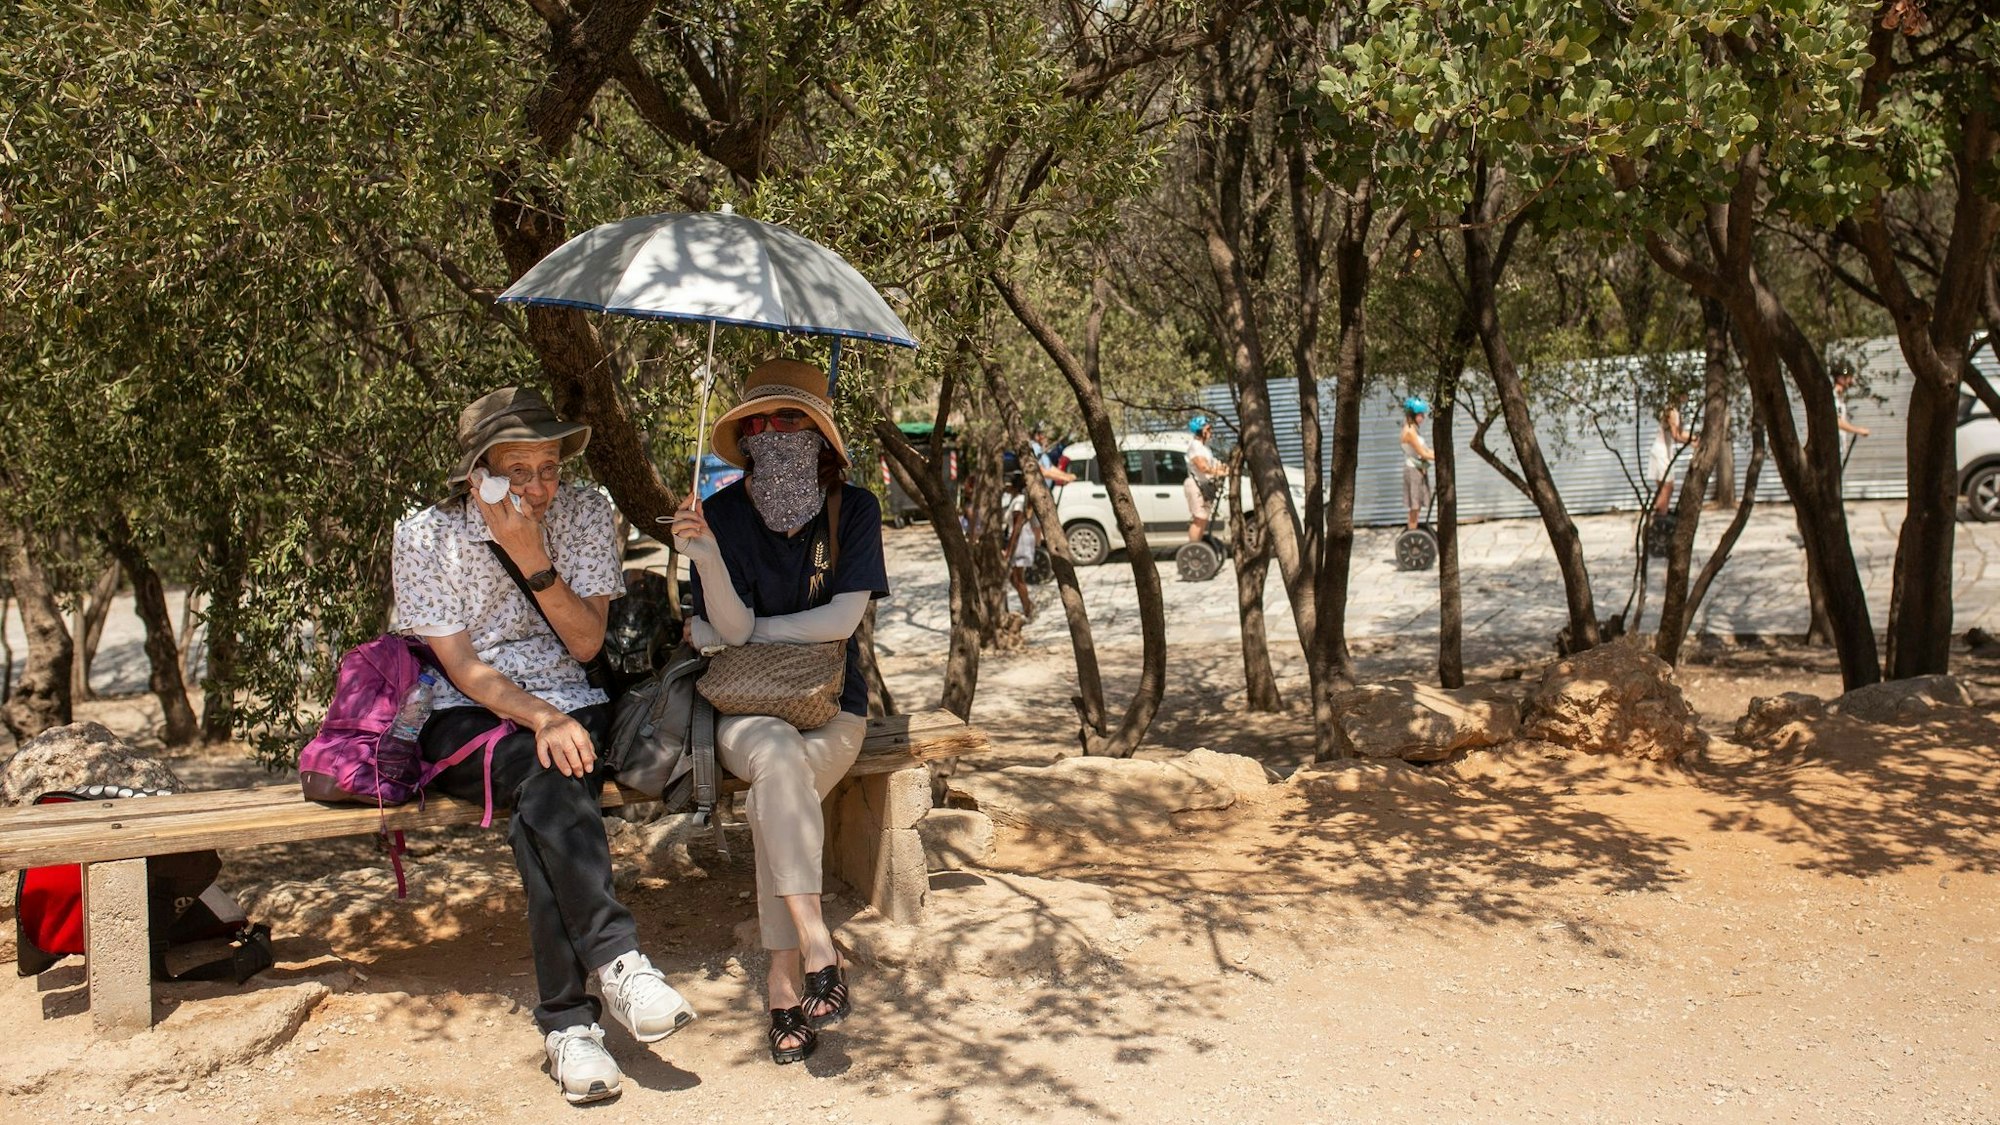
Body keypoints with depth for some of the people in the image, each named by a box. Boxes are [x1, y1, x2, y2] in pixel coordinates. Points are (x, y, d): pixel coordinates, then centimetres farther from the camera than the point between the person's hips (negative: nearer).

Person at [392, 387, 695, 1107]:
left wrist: (534, 561, -17)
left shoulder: (584, 513, 0)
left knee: (545, 799, -34)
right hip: (466, 720, -1)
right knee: (549, 781, -36)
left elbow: (586, 643, -3)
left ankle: (566, 1020, -34)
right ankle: (616, 959, -40)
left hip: (571, 707, 2)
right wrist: (542, 719, -25)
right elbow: (462, 667, -10)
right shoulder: (426, 535, -5)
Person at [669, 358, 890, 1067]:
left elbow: (840, 620, -10)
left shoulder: (854, 509, -2)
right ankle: (816, 948, -36)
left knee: (775, 795, -31)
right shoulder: (724, 514, -2)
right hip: (744, 711, 0)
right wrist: (704, 552, -28)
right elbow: (731, 628, -11)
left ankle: (783, 982, -25)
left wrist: (745, 631, -4)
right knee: (778, 756, -35)